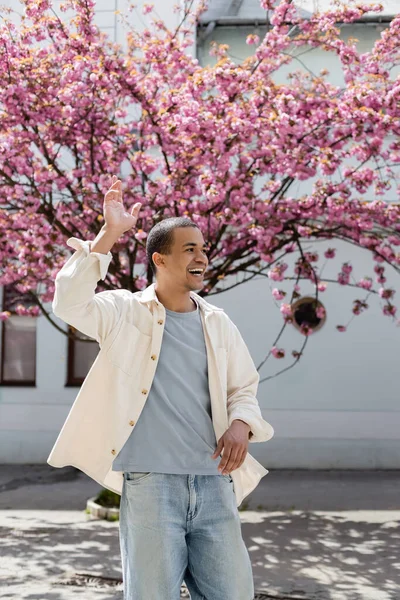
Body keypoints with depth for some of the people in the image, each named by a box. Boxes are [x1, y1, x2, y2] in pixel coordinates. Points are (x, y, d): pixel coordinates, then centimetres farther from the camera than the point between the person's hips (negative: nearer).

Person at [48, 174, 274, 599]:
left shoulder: (217, 323, 12)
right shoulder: (125, 312, 1)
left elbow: (243, 388, 17)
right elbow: (69, 301, -16)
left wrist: (241, 424, -5)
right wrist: (108, 235, -18)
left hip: (215, 484, 4)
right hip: (150, 483, -4)